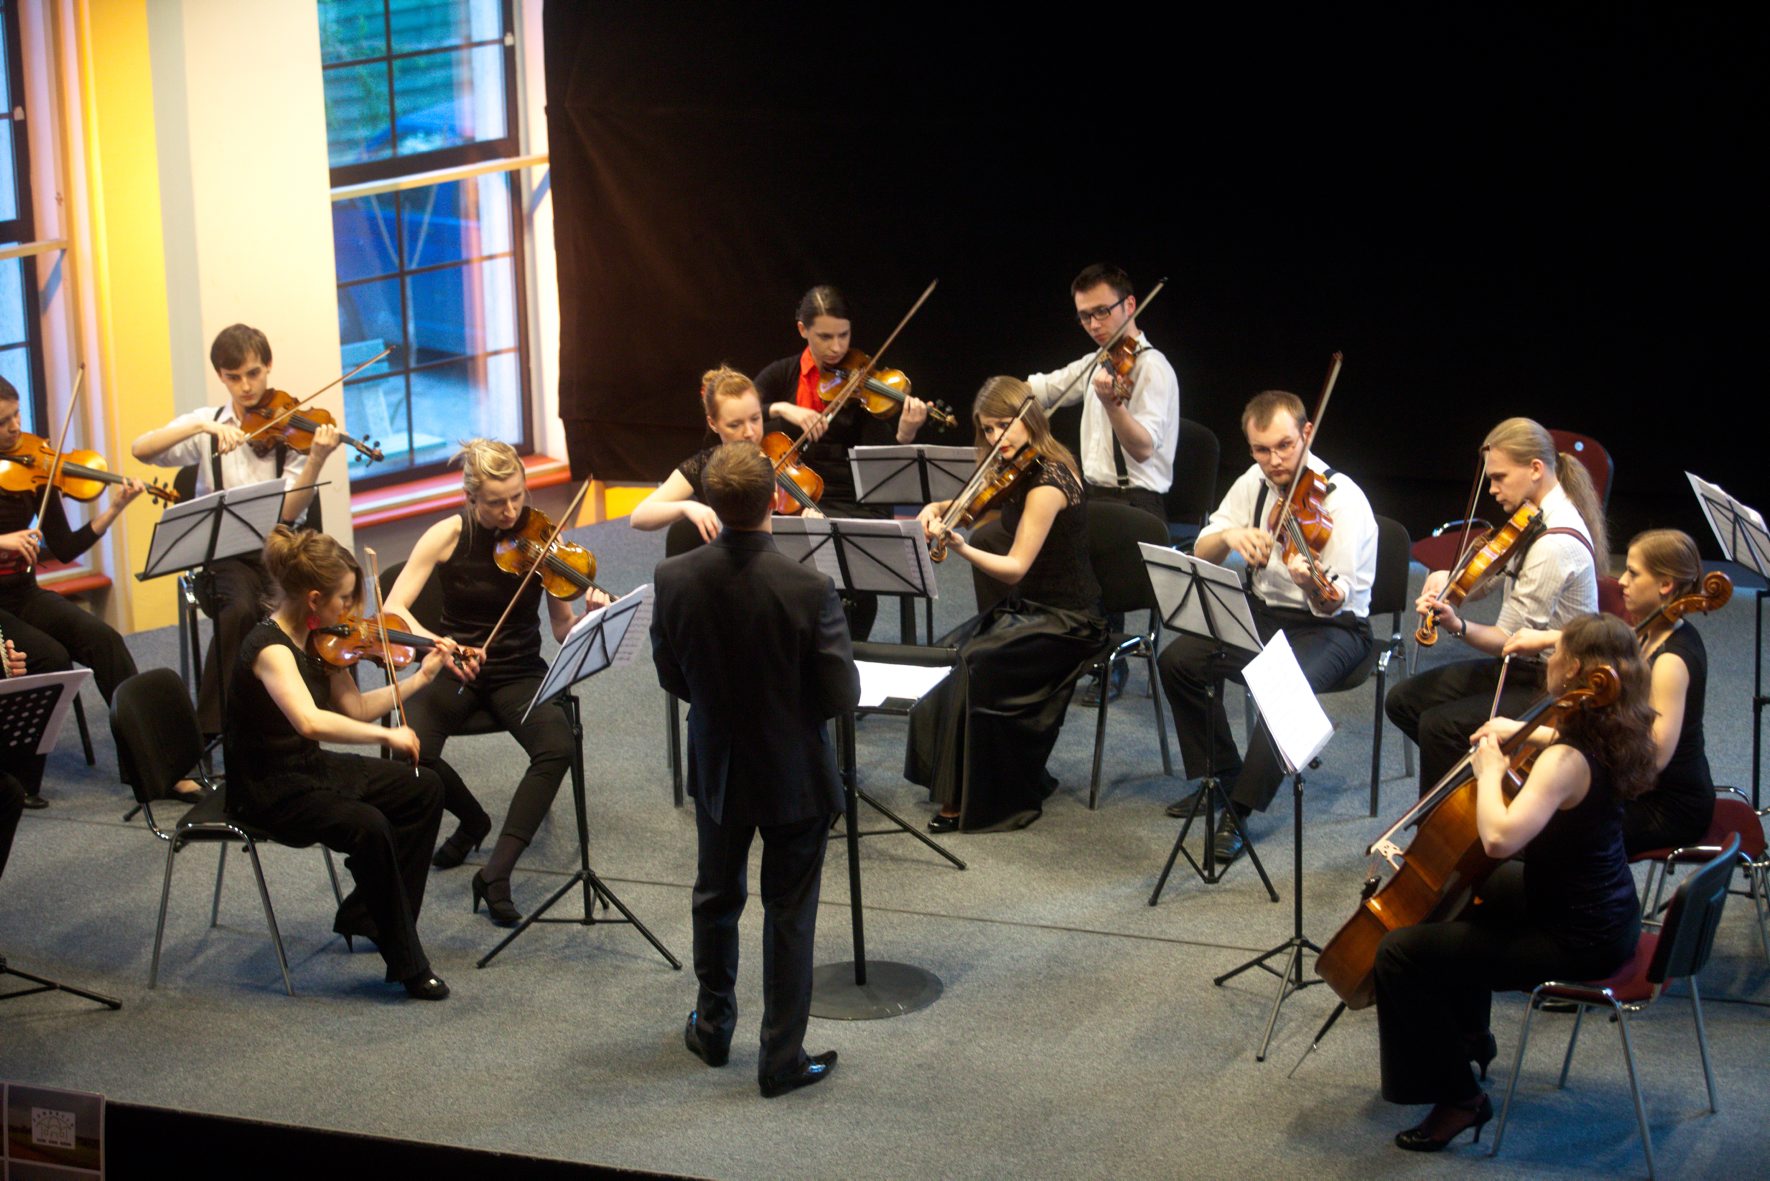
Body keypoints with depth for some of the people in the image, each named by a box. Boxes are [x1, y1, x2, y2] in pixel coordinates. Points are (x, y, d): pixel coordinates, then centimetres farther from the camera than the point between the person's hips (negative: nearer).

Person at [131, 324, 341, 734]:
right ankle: (209, 726, -20)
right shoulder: (207, 424, 7)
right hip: (225, 554, 0)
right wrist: (204, 427, -22)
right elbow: (140, 449, -10)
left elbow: (289, 511, -10)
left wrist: (317, 460, -26)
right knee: (240, 608, -32)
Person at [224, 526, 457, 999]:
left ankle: (366, 914, 15)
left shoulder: (317, 640, 3)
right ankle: (406, 965, -17)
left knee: (424, 787, 7)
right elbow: (310, 721, -41)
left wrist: (420, 678, 6)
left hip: (310, 766, 10)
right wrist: (386, 734, -35)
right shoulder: (269, 648, -25)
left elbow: (354, 708, 11)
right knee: (368, 826, -30)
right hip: (268, 788, -10)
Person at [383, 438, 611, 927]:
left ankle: (496, 873, -26)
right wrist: (440, 645, -32)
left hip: (518, 672, 0)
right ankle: (473, 820, 7)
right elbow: (393, 609, -15)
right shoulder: (448, 537, -9)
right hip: (456, 669, 0)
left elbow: (563, 629, -6)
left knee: (558, 746, -31)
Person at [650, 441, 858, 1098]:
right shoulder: (808, 589, -26)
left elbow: (671, 678, -3)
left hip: (716, 767, 3)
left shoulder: (673, 580, -16)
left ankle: (713, 1029, 40)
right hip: (795, 775, -3)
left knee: (716, 897, 24)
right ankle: (782, 1059, 18)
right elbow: (842, 695, -19)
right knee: (789, 915, 11)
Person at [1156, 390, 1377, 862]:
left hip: (1333, 627, -6)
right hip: (1264, 613, 7)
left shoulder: (1342, 499, -20)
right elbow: (1201, 554, 1)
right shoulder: (1255, 483, -1)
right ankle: (1220, 776, 4)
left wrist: (1314, 584, -49)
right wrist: (1228, 535, -21)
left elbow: (1335, 603, -25)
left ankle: (1238, 811, -23)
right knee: (1178, 660, -13)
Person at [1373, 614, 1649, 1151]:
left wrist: (1490, 771, -25)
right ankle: (1468, 1035, 48)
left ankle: (1458, 1097, 1)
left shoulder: (1567, 762, -29)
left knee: (1401, 953, -11)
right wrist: (1520, 733, 9)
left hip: (1578, 941, -10)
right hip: (1602, 907, 10)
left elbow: (1499, 837, -42)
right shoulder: (1612, 734, -1)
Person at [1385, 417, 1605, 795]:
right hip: (1522, 667, 10)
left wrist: (1458, 626, -41)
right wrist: (1445, 577, -9)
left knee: (1440, 725, -25)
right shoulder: (1531, 518, 3)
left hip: (1554, 688, -10)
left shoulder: (1556, 544, -26)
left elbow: (1508, 639, -24)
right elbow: (1481, 581, 12)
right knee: (1403, 701, 7)